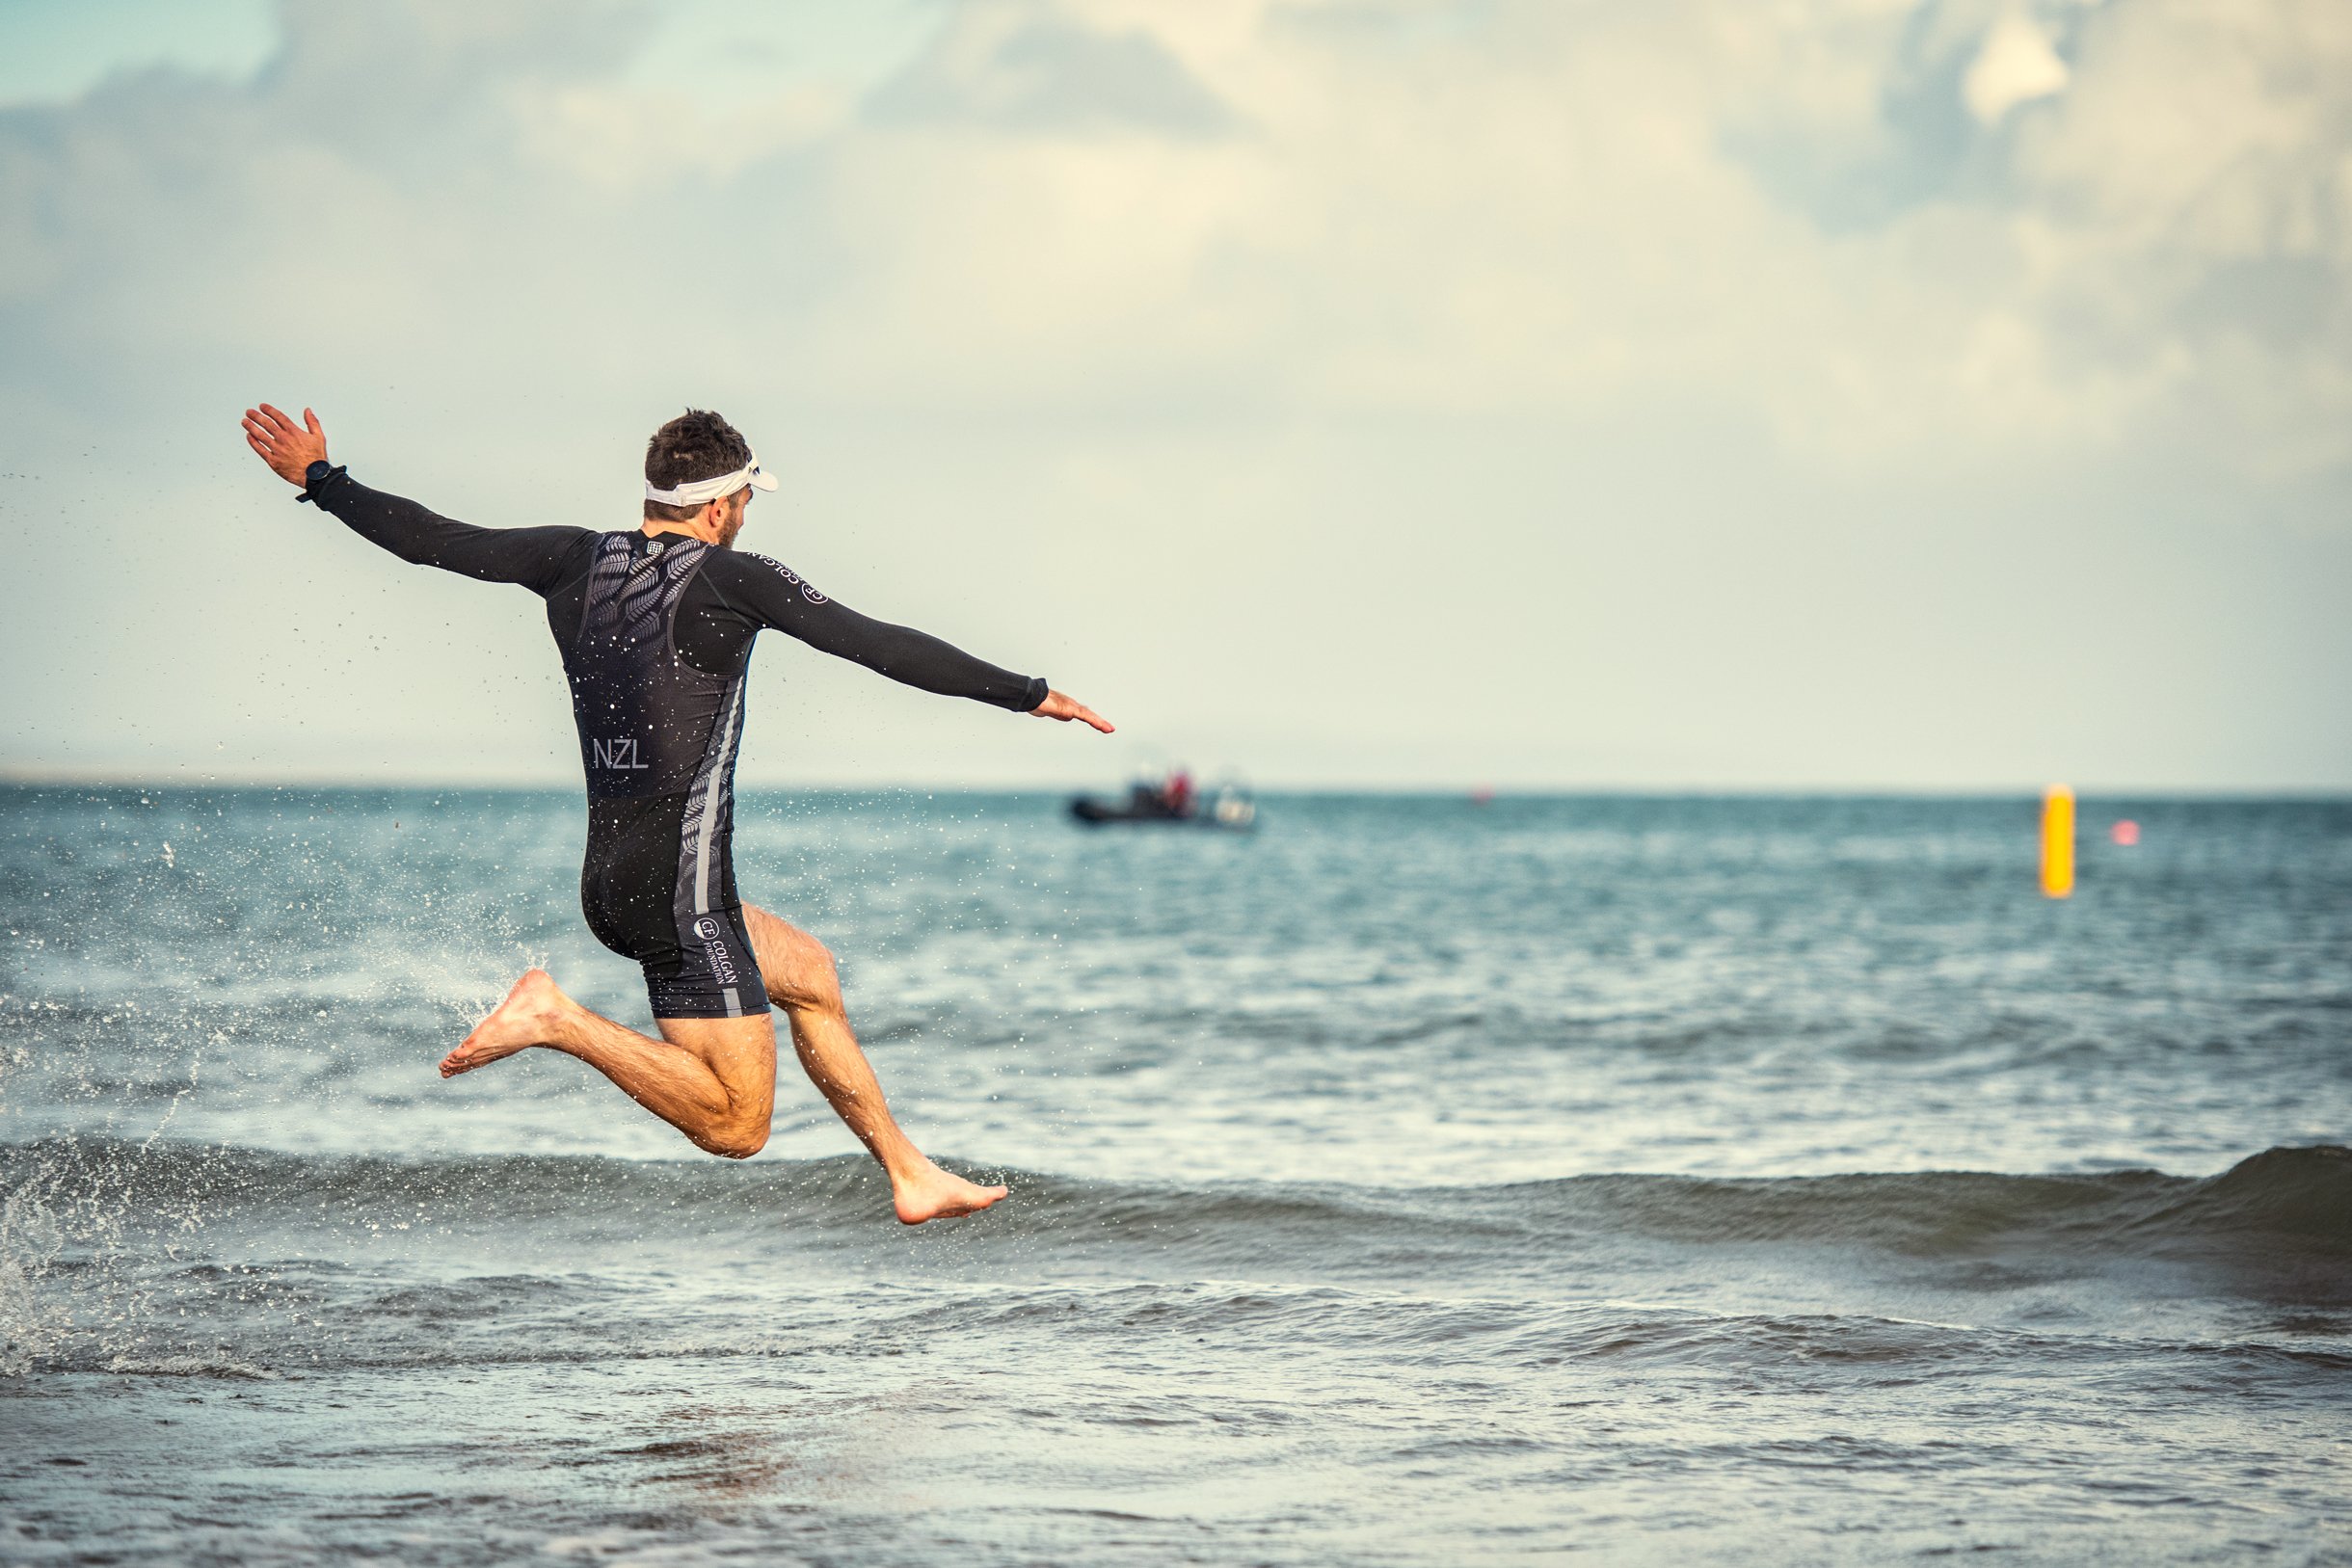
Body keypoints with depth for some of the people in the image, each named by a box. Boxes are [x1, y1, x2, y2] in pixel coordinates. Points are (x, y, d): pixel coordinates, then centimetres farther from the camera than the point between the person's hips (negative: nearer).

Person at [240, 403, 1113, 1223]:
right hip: (680, 883, -9)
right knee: (737, 1126, -9)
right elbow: (884, 647, -8)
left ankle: (910, 1175, 27)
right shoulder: (729, 578, -8)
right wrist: (1028, 695, -1)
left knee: (808, 973, 26)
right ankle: (556, 1020, -16)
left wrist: (318, 480, 27)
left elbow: (434, 541, 12)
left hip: (607, 882, 9)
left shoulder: (577, 563, 7)